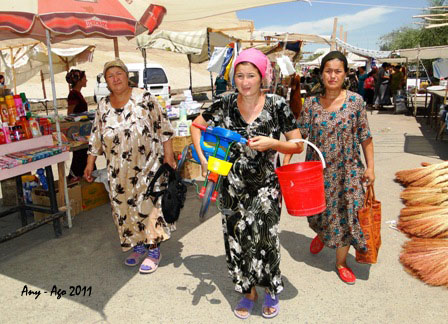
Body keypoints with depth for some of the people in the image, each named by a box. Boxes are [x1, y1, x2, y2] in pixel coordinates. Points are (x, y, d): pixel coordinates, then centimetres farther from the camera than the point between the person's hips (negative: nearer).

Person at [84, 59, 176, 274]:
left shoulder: (144, 98, -6)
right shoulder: (103, 106, 7)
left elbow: (163, 127, -5)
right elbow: (96, 137, 12)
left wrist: (168, 154, -10)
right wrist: (90, 163, 11)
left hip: (147, 165, -4)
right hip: (118, 171, 5)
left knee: (147, 204, -4)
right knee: (123, 207, 9)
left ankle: (153, 250, 11)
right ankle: (137, 246, 27)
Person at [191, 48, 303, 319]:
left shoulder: (277, 105, -8)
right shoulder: (226, 104, -3)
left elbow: (298, 146, -3)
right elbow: (196, 126, 12)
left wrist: (271, 143, -21)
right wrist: (203, 158, 1)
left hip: (265, 185, -2)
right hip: (232, 186, 3)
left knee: (263, 235, -12)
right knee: (237, 238, 9)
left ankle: (271, 290, 18)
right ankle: (248, 291, 33)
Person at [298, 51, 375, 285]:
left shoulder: (355, 101, -4)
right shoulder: (311, 103, -2)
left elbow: (365, 137, -1)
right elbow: (298, 136, -2)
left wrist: (370, 167, -3)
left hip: (347, 170, -1)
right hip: (317, 170, 1)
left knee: (345, 215, 4)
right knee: (317, 211, 16)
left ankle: (341, 263, 26)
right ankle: (321, 235, 53)